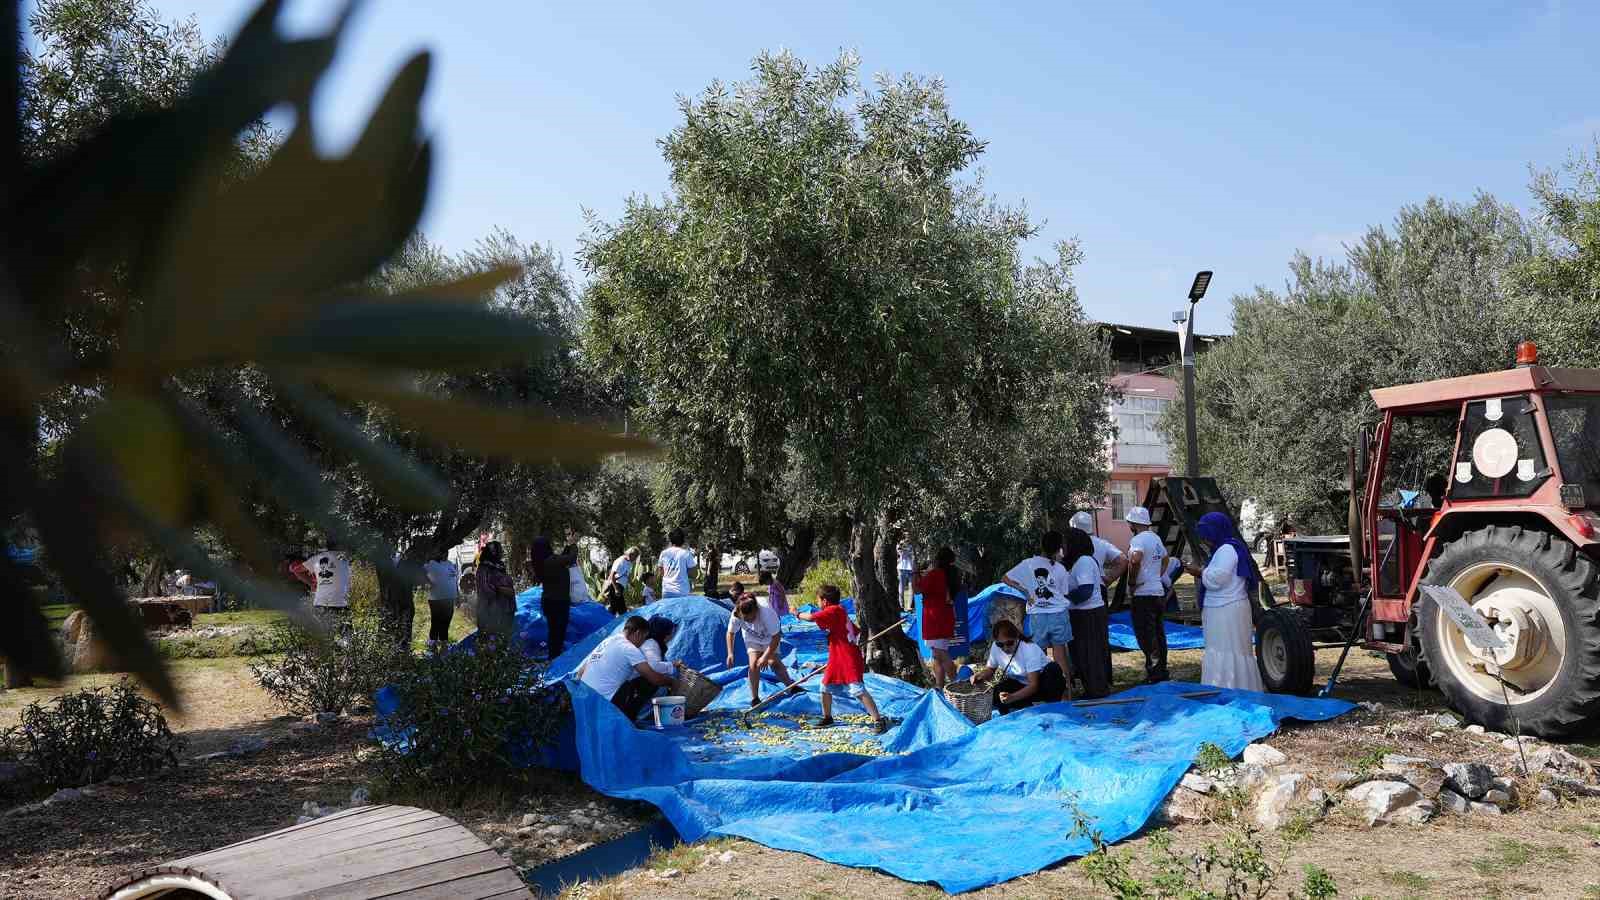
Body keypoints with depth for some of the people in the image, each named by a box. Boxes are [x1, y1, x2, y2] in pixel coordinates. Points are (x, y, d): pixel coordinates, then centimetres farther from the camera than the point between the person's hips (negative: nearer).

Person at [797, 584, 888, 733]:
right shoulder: (839, 612, 15)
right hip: (837, 660, 11)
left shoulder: (834, 610, -15)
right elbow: (857, 632, 19)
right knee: (826, 687, 17)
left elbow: (811, 617, -21)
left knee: (858, 691, -15)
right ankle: (827, 717, 33)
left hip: (850, 660, -11)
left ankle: (878, 720, -13)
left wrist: (798, 614, -3)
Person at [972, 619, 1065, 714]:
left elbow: (1033, 685, -32)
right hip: (1019, 684, 4)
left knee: (1053, 669, -36)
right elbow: (990, 669, 4)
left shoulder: (1030, 649, -28)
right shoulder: (995, 648, -16)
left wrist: (1012, 697, -47)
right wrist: (980, 675, -20)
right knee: (994, 694, -26)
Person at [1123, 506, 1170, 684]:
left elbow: (1135, 560, -34)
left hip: (1144, 594, -9)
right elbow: (1165, 558, 29)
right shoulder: (1156, 538, 14)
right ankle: (1162, 670, 21)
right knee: (1159, 633, 15)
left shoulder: (1137, 540, -15)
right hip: (1159, 591, 9)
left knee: (1146, 635, -5)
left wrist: (1133, 581, -20)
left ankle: (1154, 672, -5)